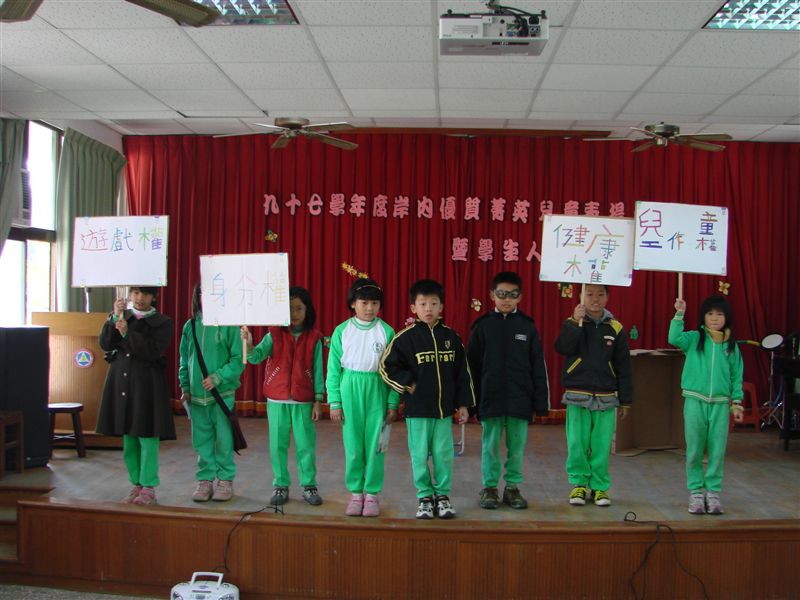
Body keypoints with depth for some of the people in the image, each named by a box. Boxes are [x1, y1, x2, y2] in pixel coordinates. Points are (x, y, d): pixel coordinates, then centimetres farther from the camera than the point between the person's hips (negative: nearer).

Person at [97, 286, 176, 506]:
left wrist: (127, 332, -20)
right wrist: (115, 318, -14)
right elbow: (105, 344, -2)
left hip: (147, 385, -4)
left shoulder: (162, 323, -1)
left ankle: (148, 487, 5)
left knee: (147, 436, -4)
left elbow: (153, 352, -13)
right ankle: (136, 484, 21)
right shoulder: (118, 316, 9)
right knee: (128, 437, 10)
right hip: (120, 382, 4)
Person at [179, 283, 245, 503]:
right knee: (201, 440, 8)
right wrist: (185, 387, 9)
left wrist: (217, 377, -16)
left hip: (222, 393, -4)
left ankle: (225, 479, 12)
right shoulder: (190, 326, 8)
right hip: (196, 394, 4)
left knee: (224, 439, 0)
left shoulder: (229, 325, -5)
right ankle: (204, 479, 18)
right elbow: (184, 360, 15)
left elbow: (238, 359, -7)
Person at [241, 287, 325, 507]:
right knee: (278, 445, 7)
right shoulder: (275, 334, 0)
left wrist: (318, 400, -3)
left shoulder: (314, 338, -1)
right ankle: (280, 486, 18)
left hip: (303, 401, -1)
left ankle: (309, 486, 16)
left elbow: (317, 371, 0)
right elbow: (256, 357, -12)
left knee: (306, 445, 4)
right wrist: (249, 345, -33)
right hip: (276, 400, 1)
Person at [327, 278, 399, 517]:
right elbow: (334, 369, 3)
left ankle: (372, 493, 15)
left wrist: (393, 403, -1)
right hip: (350, 390, 1)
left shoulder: (386, 331, -1)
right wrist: (334, 402, -1)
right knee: (353, 445, 5)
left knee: (375, 445, 2)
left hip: (377, 391, 0)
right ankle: (355, 492, 18)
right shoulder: (342, 331, 0)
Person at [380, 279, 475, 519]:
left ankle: (442, 495, 22)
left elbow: (462, 372, 8)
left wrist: (463, 404, 6)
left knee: (444, 455, 7)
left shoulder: (451, 336, 4)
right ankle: (425, 497, 19)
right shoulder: (406, 337, -6)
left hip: (444, 409, 2)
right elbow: (387, 366, -4)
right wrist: (409, 384, -7)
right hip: (417, 409, -2)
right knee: (420, 456, 6)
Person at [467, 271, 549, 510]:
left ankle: (512, 487, 21)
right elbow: (472, 365, 3)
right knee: (490, 446, 6)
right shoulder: (483, 326, 1)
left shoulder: (527, 327, 3)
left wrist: (541, 401, 1)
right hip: (490, 399, -1)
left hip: (520, 400, 1)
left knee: (517, 446, 8)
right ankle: (489, 487, 19)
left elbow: (538, 367, 4)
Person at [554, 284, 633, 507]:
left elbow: (623, 367, 8)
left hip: (606, 397, 1)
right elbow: (562, 348, -16)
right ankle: (579, 483, 14)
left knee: (601, 445, 2)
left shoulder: (615, 328, 4)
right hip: (577, 395, -1)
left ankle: (600, 486, 15)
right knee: (577, 443, -1)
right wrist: (575, 322, -25)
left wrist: (625, 400, 7)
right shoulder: (573, 323, 2)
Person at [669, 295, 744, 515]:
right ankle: (695, 493, 15)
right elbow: (674, 339, -18)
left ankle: (713, 492, 15)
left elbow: (736, 376, 9)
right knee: (694, 451, 5)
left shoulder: (731, 345, 6)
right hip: (695, 401, -1)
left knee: (717, 451, 3)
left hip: (720, 404, 1)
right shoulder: (694, 339, 1)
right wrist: (679, 314, -24)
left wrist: (736, 402, 5)